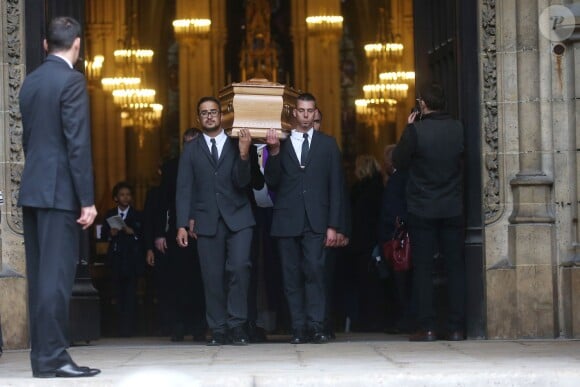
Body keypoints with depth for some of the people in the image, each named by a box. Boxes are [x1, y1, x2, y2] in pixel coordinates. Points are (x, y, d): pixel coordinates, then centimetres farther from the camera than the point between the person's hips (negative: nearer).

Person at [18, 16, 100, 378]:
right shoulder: (72, 81, -10)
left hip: (33, 189, 8)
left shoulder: (31, 81, 13)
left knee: (40, 276, 9)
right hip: (59, 191, -8)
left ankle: (42, 354, 11)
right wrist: (87, 199, -15)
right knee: (56, 276, -8)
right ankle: (52, 357, -9)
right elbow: (78, 144, -16)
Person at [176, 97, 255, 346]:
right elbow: (184, 188, 5)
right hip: (207, 220, 1)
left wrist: (244, 154, -19)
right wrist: (182, 224, -4)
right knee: (212, 276, 0)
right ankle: (218, 330, 6)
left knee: (239, 267, -16)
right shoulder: (191, 149, 9)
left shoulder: (236, 145, 7)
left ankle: (237, 325, -8)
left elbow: (242, 183, -3)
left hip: (238, 217, -1)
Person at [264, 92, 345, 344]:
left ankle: (316, 326, -14)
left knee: (314, 270, -14)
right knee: (292, 276, 1)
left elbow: (336, 187, 9)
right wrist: (274, 152, -9)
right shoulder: (280, 143, 12)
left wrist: (333, 226, 1)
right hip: (287, 221, 1)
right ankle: (299, 328, 4)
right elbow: (272, 183, 5)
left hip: (315, 221, -1)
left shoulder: (327, 144, 11)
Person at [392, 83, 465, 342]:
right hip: (453, 210, 3)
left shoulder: (416, 130, -13)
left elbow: (399, 162, -2)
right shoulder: (458, 129, -2)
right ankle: (456, 327, 4)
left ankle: (426, 327, -1)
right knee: (455, 267, 6)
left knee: (422, 269, 3)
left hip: (422, 211, -3)